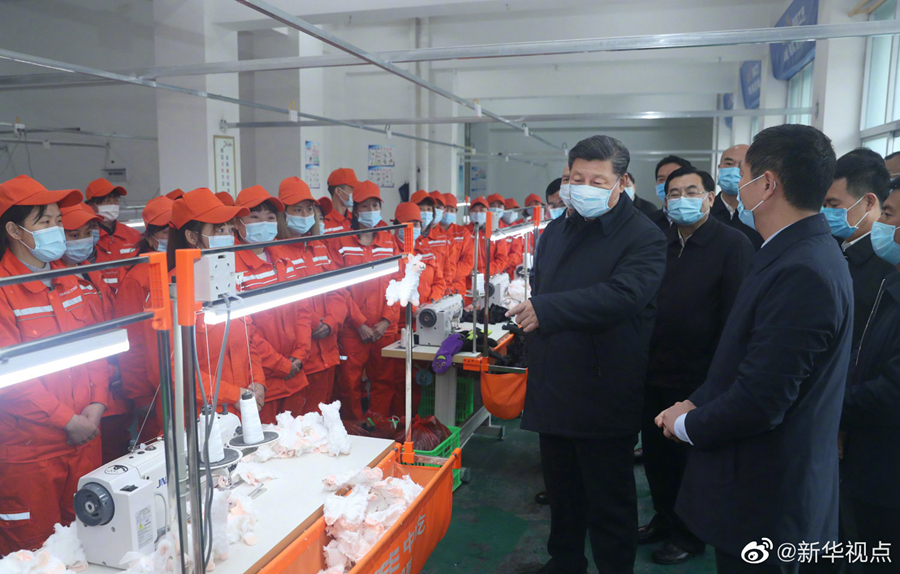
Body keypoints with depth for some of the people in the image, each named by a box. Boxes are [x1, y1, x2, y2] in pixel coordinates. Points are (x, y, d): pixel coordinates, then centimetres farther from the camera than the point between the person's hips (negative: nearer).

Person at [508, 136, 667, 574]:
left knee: (610, 504, 8)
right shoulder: (556, 232, 13)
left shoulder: (645, 238, -12)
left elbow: (622, 295, -28)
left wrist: (544, 310, -28)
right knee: (562, 493, 23)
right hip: (554, 390, 7)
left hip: (605, 400, -7)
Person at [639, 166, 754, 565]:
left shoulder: (732, 244, -10)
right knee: (656, 455, 17)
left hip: (699, 378, -5)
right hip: (656, 374, 5)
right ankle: (664, 520, 38)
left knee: (692, 459, 12)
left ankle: (690, 534, 32)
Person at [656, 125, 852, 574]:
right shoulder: (803, 254, 5)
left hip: (762, 499, -9)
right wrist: (696, 404, 2)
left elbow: (760, 401, -28)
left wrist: (688, 425, -12)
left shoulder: (802, 272, -27)